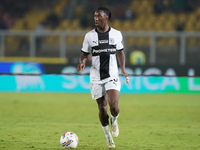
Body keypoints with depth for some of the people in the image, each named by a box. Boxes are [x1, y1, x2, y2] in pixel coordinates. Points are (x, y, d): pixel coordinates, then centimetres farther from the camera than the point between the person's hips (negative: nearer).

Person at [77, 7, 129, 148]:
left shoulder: (116, 34, 2)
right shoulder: (89, 36, 1)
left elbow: (120, 52, 12)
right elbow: (85, 53, 7)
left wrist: (123, 69, -2)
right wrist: (82, 61, -16)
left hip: (112, 76, -1)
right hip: (96, 77, 1)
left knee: (114, 105, -18)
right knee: (102, 108, 3)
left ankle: (114, 120, 18)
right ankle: (108, 136, 23)